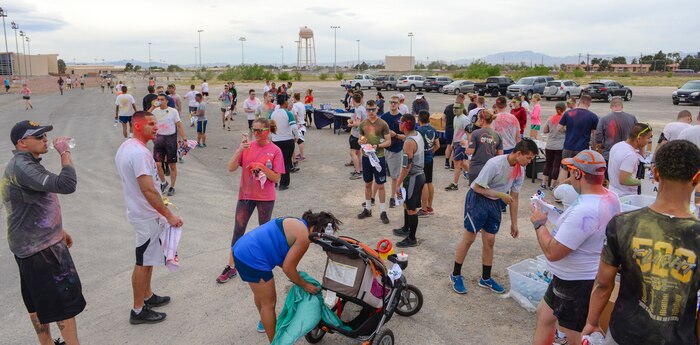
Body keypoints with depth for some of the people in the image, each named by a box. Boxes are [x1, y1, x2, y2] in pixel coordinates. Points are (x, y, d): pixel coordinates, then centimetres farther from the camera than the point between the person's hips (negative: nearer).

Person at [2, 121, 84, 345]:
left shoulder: (23, 164, 12)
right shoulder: (22, 167, -22)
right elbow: (66, 185, -35)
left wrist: (58, 230, 24)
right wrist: (65, 153, -22)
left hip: (30, 244, 10)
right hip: (41, 247, -10)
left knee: (37, 301, 19)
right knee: (66, 299, 0)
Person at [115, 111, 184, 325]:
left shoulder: (126, 147, 8)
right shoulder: (140, 153, -25)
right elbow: (148, 190, -29)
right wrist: (169, 215, -23)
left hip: (138, 210, 10)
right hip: (147, 216, -10)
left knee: (147, 259, 22)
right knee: (144, 262, 2)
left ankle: (148, 297, 37)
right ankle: (138, 311, 14)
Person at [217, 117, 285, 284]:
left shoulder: (275, 151, -8)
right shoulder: (247, 146, -1)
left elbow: (276, 178, -9)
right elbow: (231, 168, -9)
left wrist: (262, 167, -23)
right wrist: (240, 149, -21)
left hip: (266, 198, -2)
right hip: (245, 195, 2)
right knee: (238, 230, 6)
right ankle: (231, 267, 17)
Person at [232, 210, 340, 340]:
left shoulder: (296, 223, 14)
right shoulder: (304, 237, -15)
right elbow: (287, 267, -12)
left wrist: (295, 274, 14)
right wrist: (305, 285, 1)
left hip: (244, 250, 10)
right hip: (252, 258, -10)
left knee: (260, 293, 32)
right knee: (269, 303, 5)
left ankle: (264, 323, 54)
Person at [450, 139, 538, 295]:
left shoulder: (520, 171, -4)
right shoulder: (495, 164, -27)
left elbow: (514, 198, 4)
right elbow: (477, 187, -22)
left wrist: (514, 223, 6)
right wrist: (501, 195, -22)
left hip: (495, 203, 7)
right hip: (477, 199, -6)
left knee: (490, 241, 11)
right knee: (469, 238, 1)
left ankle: (486, 279, 26)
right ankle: (455, 275, 16)